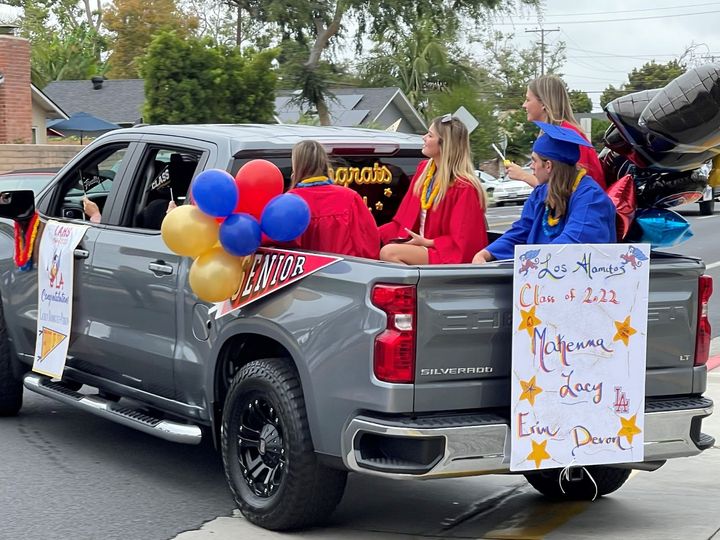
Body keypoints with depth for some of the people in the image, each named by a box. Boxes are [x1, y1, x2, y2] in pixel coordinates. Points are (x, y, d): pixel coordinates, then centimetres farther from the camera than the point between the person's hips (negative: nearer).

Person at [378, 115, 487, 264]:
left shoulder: (464, 186, -14)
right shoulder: (424, 169, 10)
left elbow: (462, 241, -13)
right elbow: (404, 219, 13)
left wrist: (425, 242, -16)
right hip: (421, 243, 8)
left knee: (388, 253, -28)